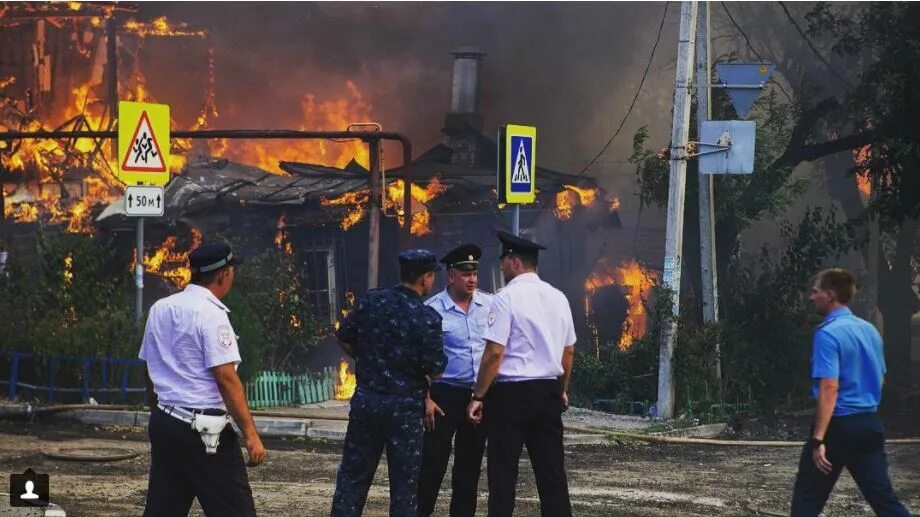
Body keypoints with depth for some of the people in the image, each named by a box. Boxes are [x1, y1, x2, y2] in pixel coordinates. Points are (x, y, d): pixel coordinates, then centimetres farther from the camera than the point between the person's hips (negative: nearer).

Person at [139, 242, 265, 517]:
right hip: (204, 428, -8)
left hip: (164, 422, 8)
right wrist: (251, 434, -16)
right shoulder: (211, 314, -12)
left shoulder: (160, 309, 11)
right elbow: (226, 379, -17)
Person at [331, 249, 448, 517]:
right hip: (405, 407, -4)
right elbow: (435, 370, -14)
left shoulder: (371, 301, 0)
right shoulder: (427, 318, -13)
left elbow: (344, 340, 7)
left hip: (365, 401, 4)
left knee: (353, 475, 11)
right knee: (404, 484, 5)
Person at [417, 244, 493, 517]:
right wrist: (426, 399, -9)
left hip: (480, 395, 4)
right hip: (444, 395, -4)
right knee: (433, 462, -4)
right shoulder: (432, 310, -7)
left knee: (470, 464, 10)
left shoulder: (490, 305, 3)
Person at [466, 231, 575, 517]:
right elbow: (568, 351, 15)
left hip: (511, 392, -6)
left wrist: (478, 396, -10)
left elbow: (494, 353, -15)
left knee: (503, 471, -1)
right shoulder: (558, 298, 9)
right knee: (551, 469, 7)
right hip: (548, 392, 6)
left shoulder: (508, 297, -11)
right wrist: (562, 390, 27)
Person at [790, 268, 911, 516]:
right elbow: (880, 378, 19)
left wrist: (818, 440, -23)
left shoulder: (828, 334, -15)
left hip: (838, 425, -7)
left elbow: (830, 388, -22)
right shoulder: (869, 329, 9)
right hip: (869, 425, 7)